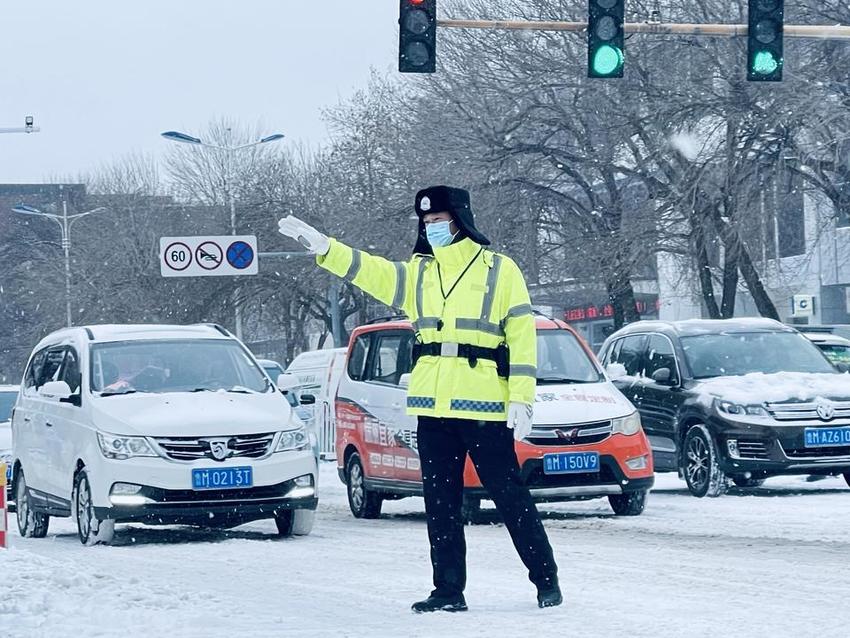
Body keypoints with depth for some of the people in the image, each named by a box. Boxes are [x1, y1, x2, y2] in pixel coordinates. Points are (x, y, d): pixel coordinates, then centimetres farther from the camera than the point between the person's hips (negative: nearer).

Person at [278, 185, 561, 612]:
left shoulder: (499, 270, 1)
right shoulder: (417, 271, 15)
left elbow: (521, 336, -3)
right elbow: (368, 270, 4)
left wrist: (521, 398, -11)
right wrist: (321, 246, -13)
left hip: (485, 407, -5)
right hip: (432, 407, 5)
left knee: (510, 497, -2)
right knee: (440, 504, 7)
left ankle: (546, 579, 7)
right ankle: (449, 591, 13)